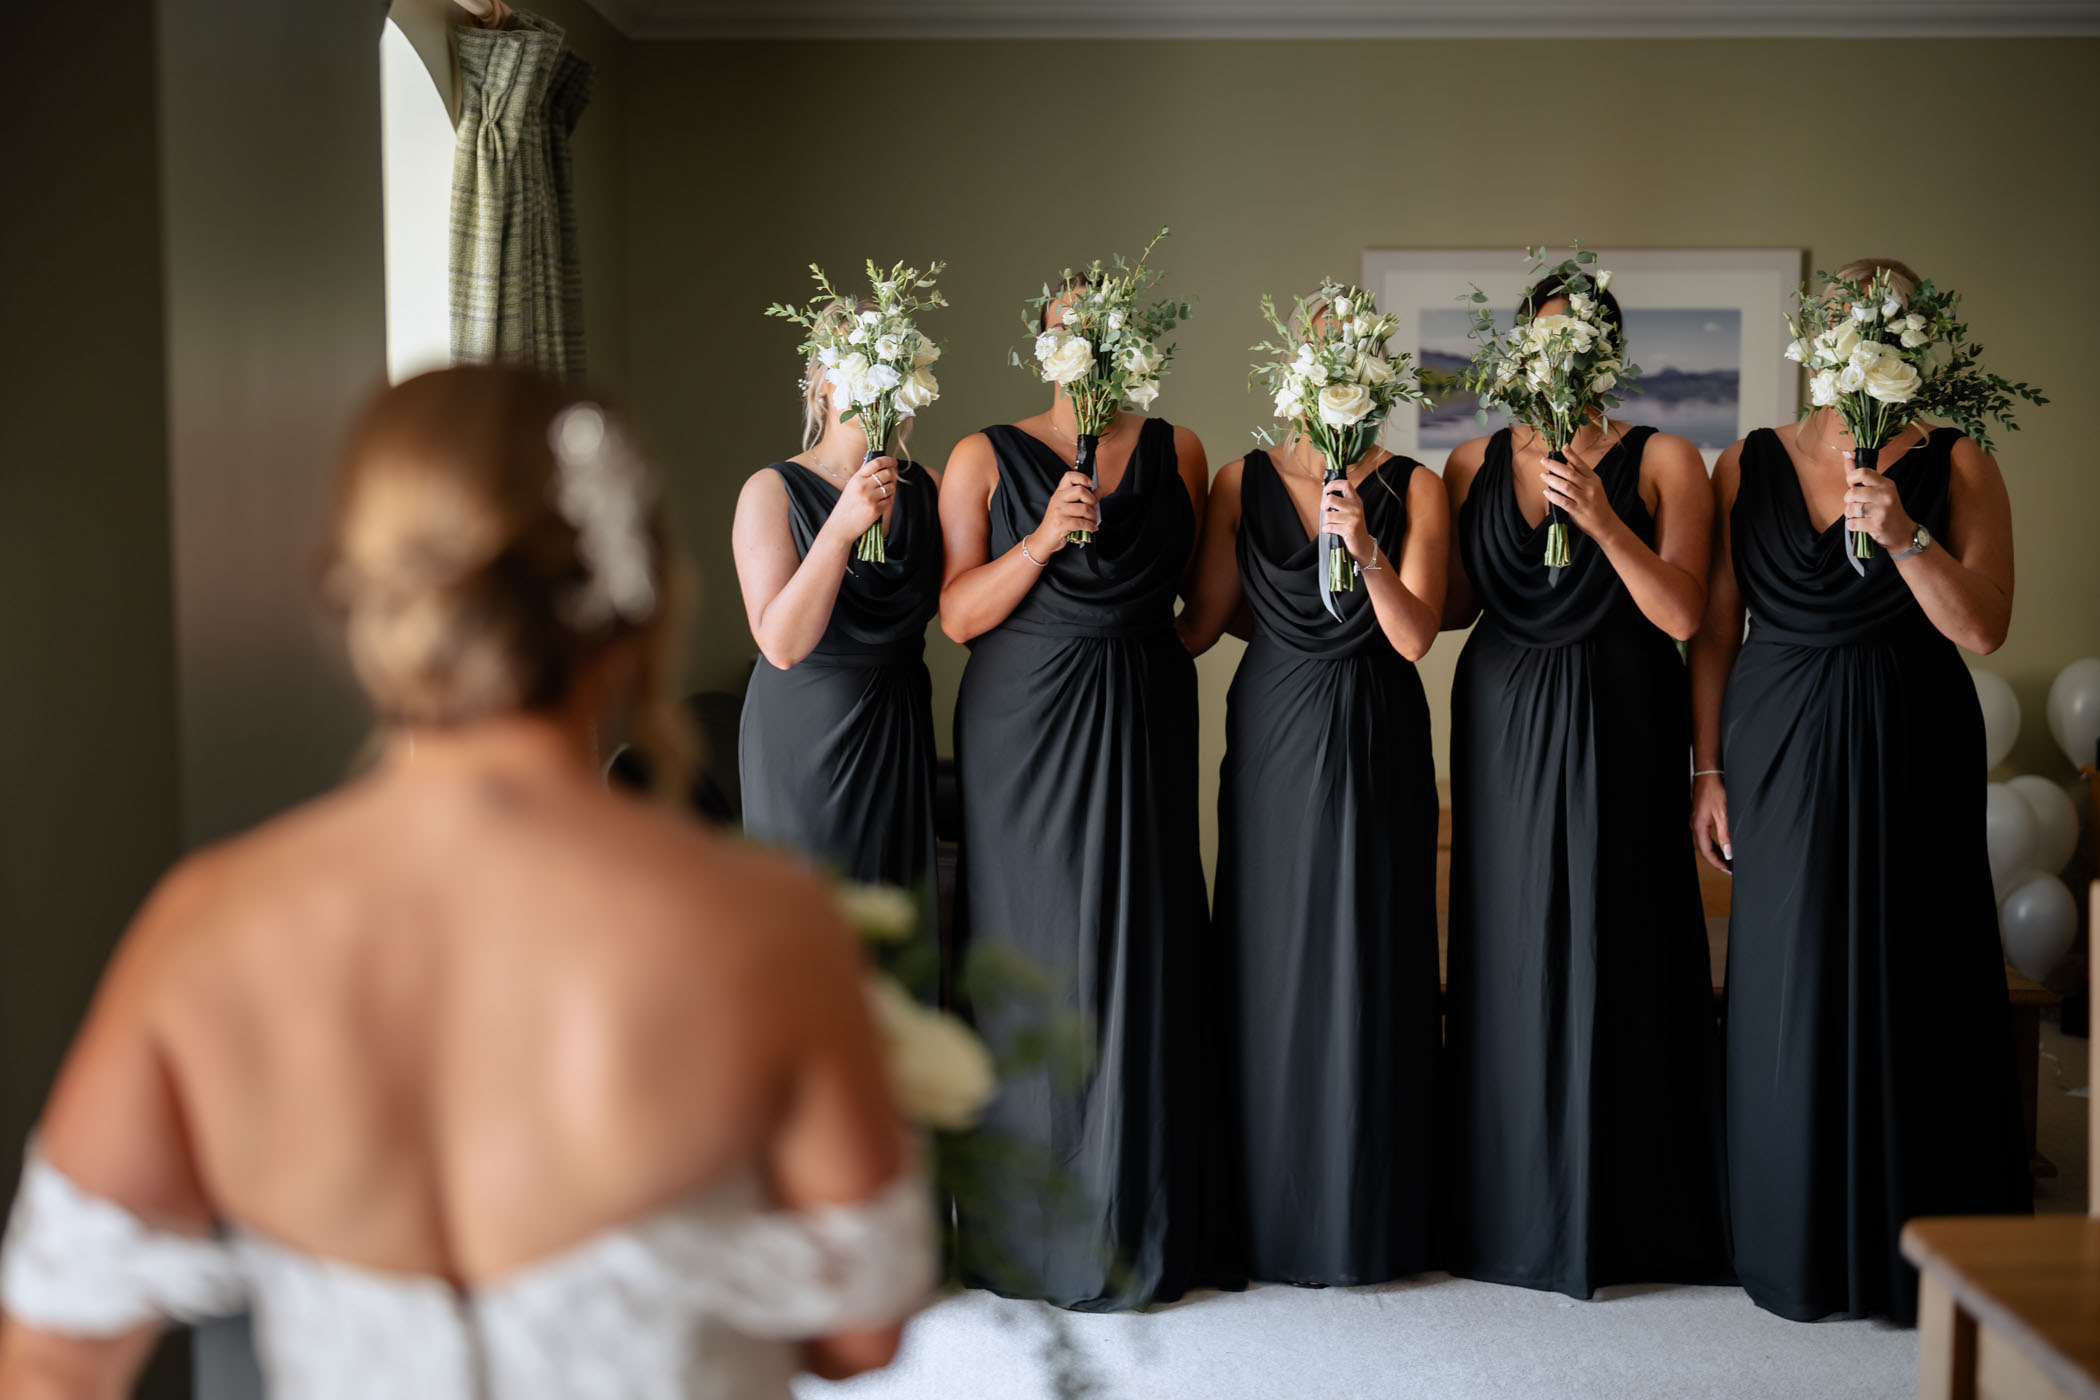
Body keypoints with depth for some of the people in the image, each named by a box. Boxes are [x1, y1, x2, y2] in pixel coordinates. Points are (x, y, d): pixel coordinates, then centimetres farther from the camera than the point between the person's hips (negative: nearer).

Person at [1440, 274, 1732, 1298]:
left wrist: (1602, 521, -21)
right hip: (1503, 725, 3)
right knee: (1510, 955, 4)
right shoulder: (1473, 464, 11)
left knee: (1614, 951, -1)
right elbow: (1453, 607, 9)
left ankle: (1620, 1216, 11)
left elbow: (1682, 614, -9)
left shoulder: (1663, 461, 1)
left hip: (1620, 728, -2)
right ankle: (1513, 1204, 16)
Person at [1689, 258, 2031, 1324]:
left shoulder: (1955, 466, 1)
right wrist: (1709, 771, 0)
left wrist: (1903, 535, -21)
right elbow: (1714, 633, 5)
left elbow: (1983, 628, -7)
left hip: (1913, 755, -1)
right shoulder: (1747, 467, 5)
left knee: (1912, 986, 1)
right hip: (1781, 755, 1)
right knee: (1789, 989, 3)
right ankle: (1800, 1247, 17)